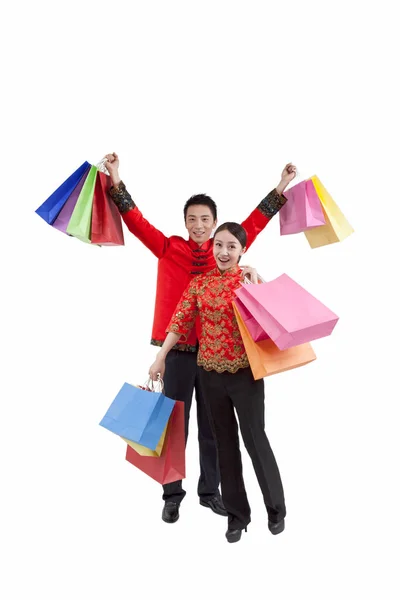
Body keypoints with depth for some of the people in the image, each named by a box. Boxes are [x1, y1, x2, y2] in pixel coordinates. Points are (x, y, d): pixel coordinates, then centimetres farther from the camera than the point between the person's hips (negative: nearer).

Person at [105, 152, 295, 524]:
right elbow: (136, 221, -3)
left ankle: (209, 491, 29)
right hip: (178, 350, -1)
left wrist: (281, 188, 8)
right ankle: (172, 495, 22)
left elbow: (254, 223, 9)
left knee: (212, 425, 12)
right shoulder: (169, 249, 1)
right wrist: (115, 180, -12)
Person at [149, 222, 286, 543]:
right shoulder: (199, 283, 4)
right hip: (211, 372, 3)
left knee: (255, 439, 5)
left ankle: (276, 508, 28)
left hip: (246, 372, -3)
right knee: (225, 442, 12)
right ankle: (237, 513, 28)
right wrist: (161, 357, -1)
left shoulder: (252, 279, -5)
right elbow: (181, 321, 2)